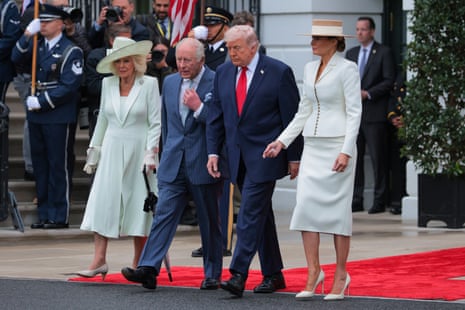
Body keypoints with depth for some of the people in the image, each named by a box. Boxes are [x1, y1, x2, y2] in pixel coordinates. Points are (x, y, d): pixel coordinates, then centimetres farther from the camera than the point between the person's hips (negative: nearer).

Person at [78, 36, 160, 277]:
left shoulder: (149, 84, -3)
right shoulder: (108, 84, 8)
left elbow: (156, 122, -4)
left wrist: (151, 153, -12)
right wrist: (93, 152, 15)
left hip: (138, 151, -3)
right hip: (111, 151, 3)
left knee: (138, 206, 0)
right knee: (103, 202, -7)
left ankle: (138, 264, 9)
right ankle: (99, 260, -9)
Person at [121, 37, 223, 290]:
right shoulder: (170, 82, 11)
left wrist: (198, 107, -19)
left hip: (203, 165, -4)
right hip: (173, 165, 4)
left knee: (209, 222, 7)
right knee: (163, 214, -7)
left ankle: (212, 274, 17)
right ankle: (148, 269, -16)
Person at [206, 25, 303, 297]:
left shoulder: (279, 72, -8)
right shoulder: (223, 73, 8)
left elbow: (292, 117, -5)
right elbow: (216, 116, 12)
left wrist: (294, 158, -5)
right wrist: (213, 152, 3)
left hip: (265, 155, -6)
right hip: (238, 156, 6)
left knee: (251, 212, -14)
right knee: (260, 214, 12)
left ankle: (239, 275, -18)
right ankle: (273, 274, 20)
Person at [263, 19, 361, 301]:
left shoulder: (347, 69, -7)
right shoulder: (310, 69, 13)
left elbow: (354, 112, -11)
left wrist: (346, 151, -18)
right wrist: (282, 141, 9)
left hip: (337, 145, -6)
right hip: (313, 146, 6)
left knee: (337, 210, -2)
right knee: (306, 206, -4)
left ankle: (340, 276, 6)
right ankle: (314, 272, 2)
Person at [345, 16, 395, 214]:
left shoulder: (384, 53, 0)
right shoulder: (351, 53, 16)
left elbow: (389, 81, -6)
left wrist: (368, 93, -14)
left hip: (374, 114, -5)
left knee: (378, 158, -3)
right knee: (354, 157, 5)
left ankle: (379, 201, 1)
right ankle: (356, 200, 9)